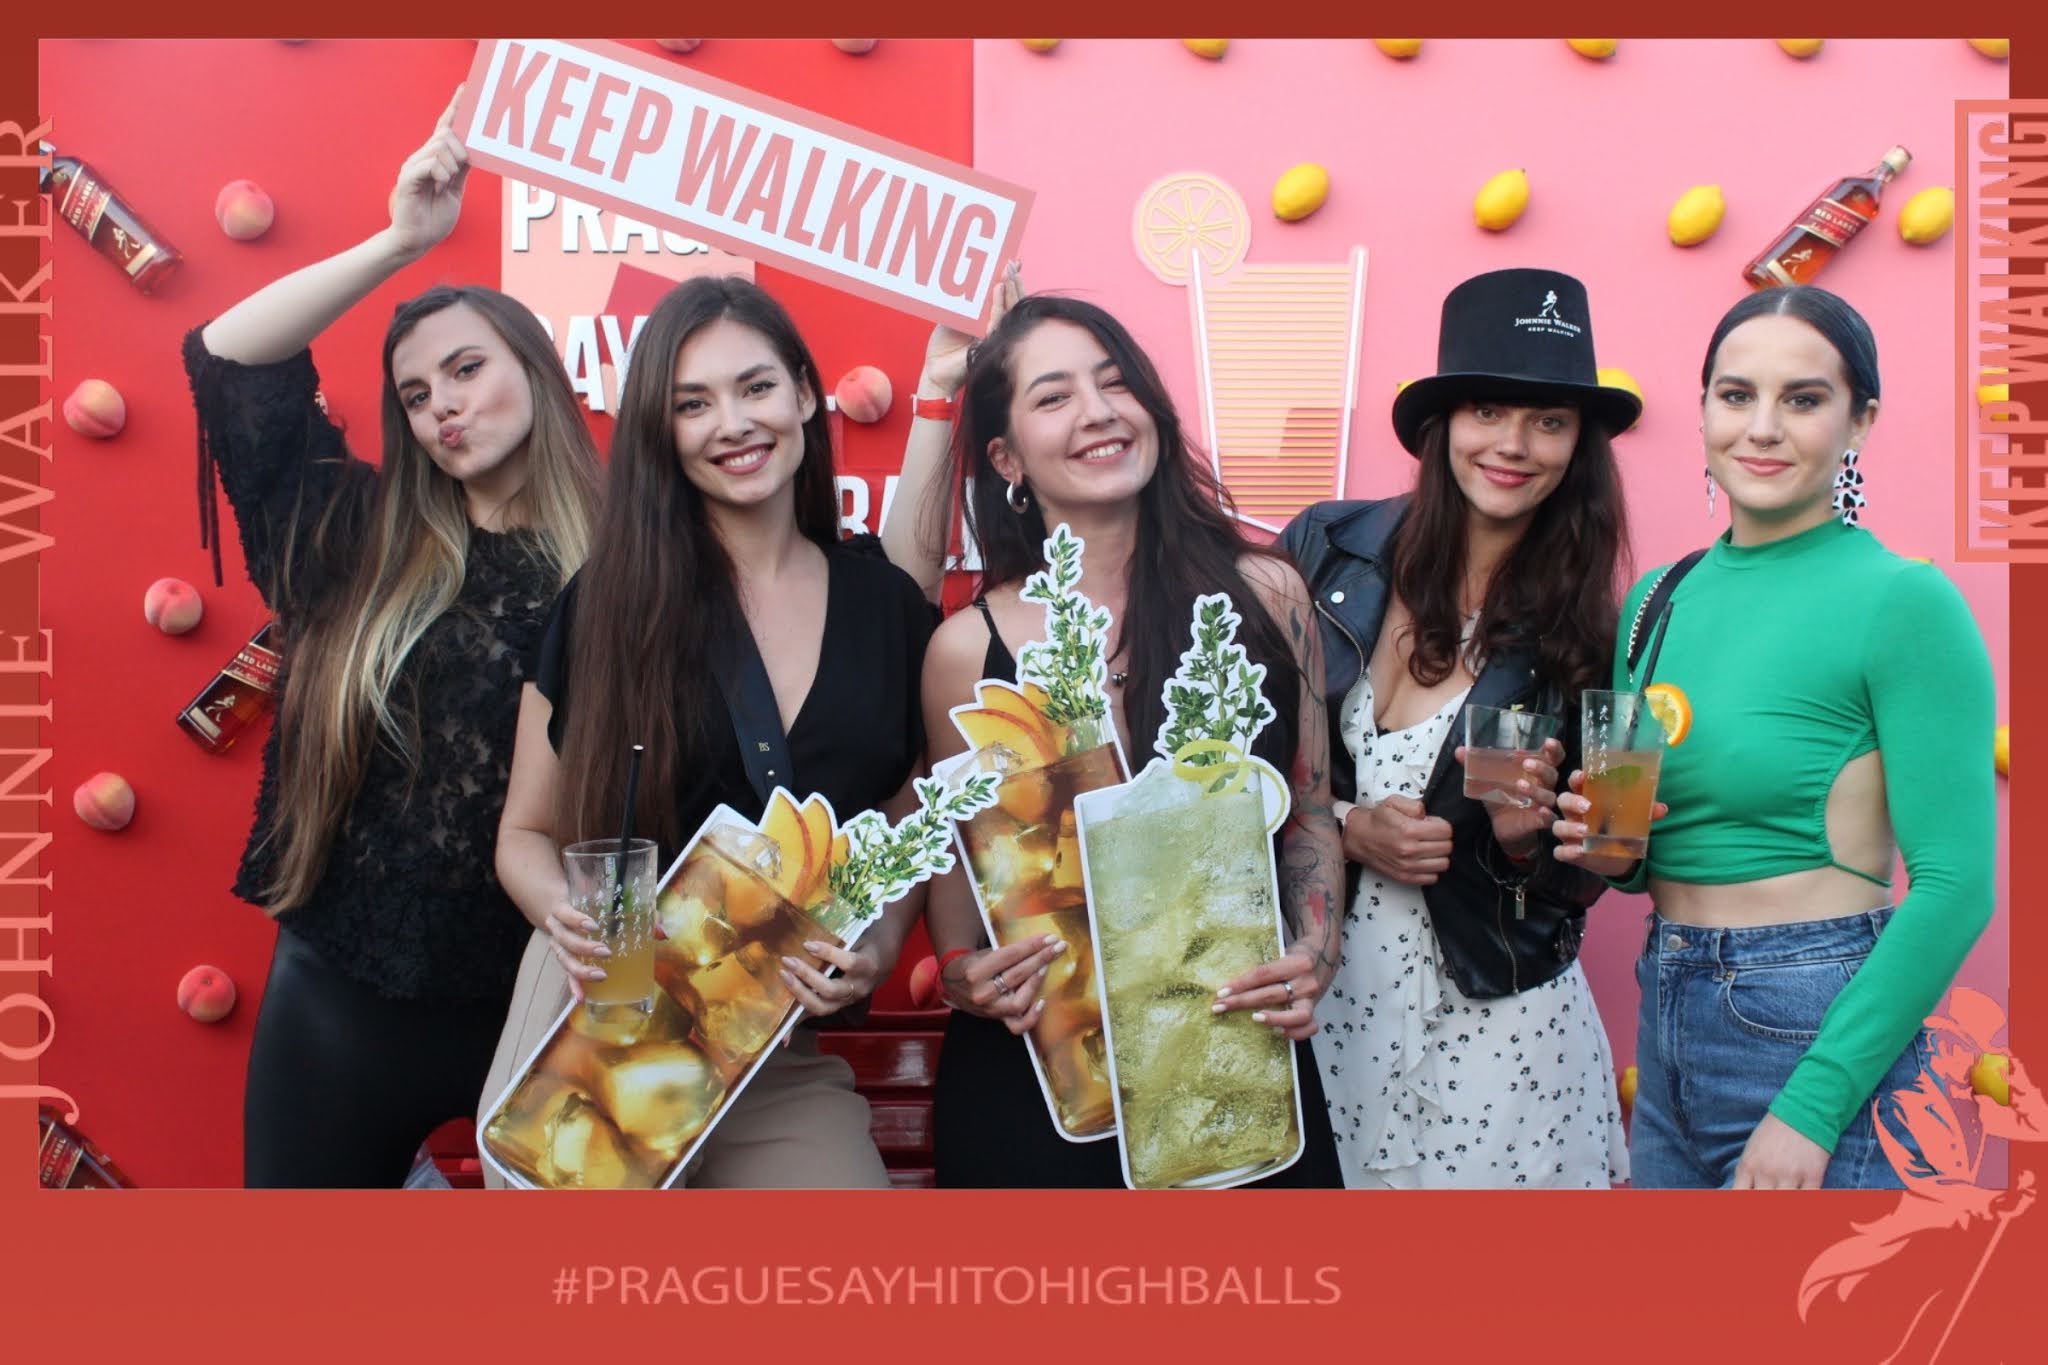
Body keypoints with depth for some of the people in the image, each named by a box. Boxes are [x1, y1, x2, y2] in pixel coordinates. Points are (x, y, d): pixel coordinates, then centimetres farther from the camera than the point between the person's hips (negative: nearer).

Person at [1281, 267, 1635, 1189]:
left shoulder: (1582, 627, -4)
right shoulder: (1327, 552, -3)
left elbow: (1581, 877, 2)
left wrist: (1525, 835, -19)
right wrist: (1348, 829, -13)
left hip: (1495, 1021, -1)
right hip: (1325, 1000, 1)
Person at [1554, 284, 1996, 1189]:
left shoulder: (1903, 601, -12)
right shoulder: (1660, 598, 6)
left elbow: (1955, 884, -16)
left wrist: (1812, 1108, -19)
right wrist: (1610, 850, -5)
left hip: (1816, 1038, -6)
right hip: (1666, 1020, 6)